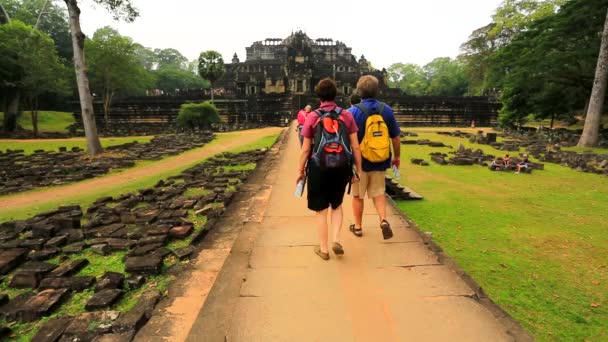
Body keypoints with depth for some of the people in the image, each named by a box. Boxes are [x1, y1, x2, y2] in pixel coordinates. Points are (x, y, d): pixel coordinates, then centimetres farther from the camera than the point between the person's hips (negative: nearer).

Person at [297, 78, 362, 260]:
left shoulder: (312, 117, -6)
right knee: (337, 204, 25)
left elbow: (306, 149, -4)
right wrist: (358, 169, 9)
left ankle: (323, 249, 25)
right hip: (341, 166, 2)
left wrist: (300, 170, 7)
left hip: (319, 167, -2)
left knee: (321, 210, 13)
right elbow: (355, 146, -1)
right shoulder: (347, 115, -1)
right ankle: (336, 241, 13)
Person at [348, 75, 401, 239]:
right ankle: (383, 220, -3)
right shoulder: (387, 110, -1)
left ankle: (357, 227, 24)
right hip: (380, 161, 3)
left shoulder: (353, 111, -11)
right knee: (378, 192, 16)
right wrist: (397, 156, 17)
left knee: (358, 195, 13)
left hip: (360, 161, -2)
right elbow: (395, 137, 4)